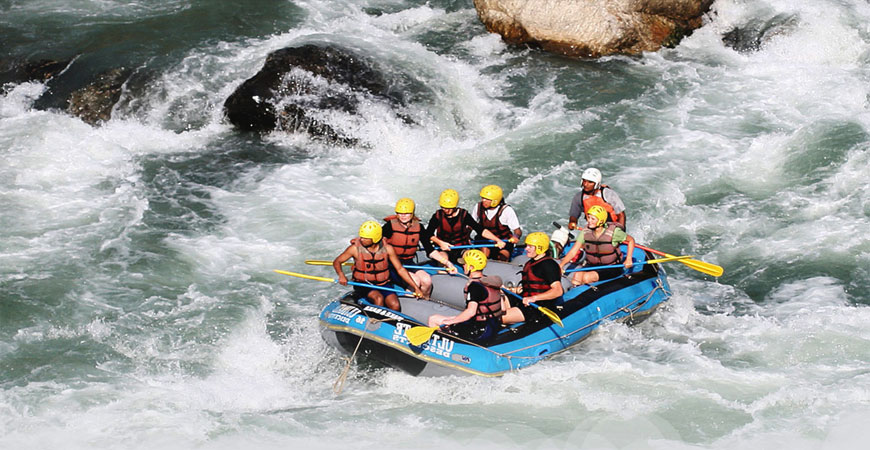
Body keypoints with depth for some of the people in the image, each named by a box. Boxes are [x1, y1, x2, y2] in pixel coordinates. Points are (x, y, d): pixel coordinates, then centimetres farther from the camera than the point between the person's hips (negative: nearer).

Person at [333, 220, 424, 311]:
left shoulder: (387, 249, -7)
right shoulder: (355, 248, -11)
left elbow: (400, 269, 0)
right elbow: (336, 262, 0)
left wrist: (416, 288, -6)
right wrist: (341, 275, -21)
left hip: (383, 285, 2)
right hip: (363, 285, -2)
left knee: (395, 306, -23)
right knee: (379, 299, -32)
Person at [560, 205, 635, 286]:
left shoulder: (613, 232, -16)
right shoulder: (586, 232, -7)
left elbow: (631, 240, -2)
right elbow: (573, 251, -7)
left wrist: (629, 259, -13)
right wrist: (561, 265, -20)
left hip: (611, 268, -4)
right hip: (592, 265, 4)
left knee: (587, 277, -28)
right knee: (577, 276, -25)